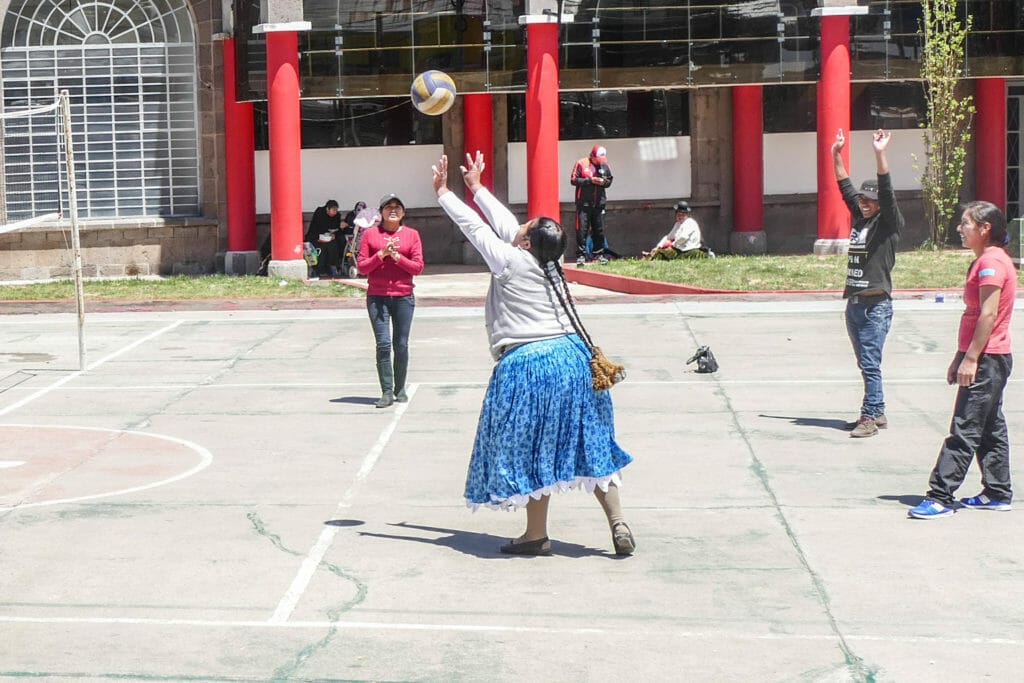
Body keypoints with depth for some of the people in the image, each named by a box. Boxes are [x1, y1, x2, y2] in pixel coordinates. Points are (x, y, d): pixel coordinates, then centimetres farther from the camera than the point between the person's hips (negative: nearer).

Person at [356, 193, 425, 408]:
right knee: (383, 344, -8)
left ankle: (400, 389, 18)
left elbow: (418, 267, 2)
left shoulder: (411, 235, 7)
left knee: (401, 345, 4)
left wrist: (397, 256, -11)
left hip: (403, 297, 1)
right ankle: (386, 392, -5)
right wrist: (381, 254, -11)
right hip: (377, 298, -1)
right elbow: (361, 267, 2)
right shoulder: (370, 234, 5)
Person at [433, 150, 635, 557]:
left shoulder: (510, 262, -9)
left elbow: (475, 226, 2)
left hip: (526, 364, -7)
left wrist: (443, 192, 15)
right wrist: (476, 188, 33)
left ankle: (537, 535, 11)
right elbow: (504, 224, 22)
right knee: (590, 445, 10)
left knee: (531, 450, 4)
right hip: (572, 356, 7)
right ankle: (618, 524, 8)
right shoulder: (550, 263, 10)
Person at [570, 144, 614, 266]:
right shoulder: (581, 164, -4)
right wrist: (590, 180, -15)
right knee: (582, 230, -6)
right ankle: (581, 256, -3)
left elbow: (609, 181, 16)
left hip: (599, 204, 4)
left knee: (599, 230, 9)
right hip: (583, 204, -4)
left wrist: (604, 182, -8)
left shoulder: (604, 166, 9)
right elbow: (573, 180, -8)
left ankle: (599, 254, 18)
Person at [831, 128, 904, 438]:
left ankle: (870, 416, -6)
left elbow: (887, 191, -17)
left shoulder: (889, 223, -3)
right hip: (854, 304, 7)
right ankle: (877, 413, 19)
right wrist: (836, 154, 21)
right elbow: (845, 186, 23)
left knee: (870, 364, -9)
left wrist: (880, 154, -25)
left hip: (876, 305, -7)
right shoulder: (859, 218, 14)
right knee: (866, 364, 12)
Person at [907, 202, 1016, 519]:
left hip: (986, 359, -11)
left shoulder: (991, 261, -15)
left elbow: (989, 315, -21)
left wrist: (970, 358, -22)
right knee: (990, 428, 13)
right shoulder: (985, 261, 17)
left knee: (964, 430, -10)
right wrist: (960, 357, 20)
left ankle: (940, 496, -10)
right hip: (986, 359, 11)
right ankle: (997, 493, 19)